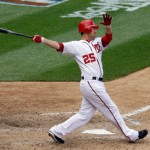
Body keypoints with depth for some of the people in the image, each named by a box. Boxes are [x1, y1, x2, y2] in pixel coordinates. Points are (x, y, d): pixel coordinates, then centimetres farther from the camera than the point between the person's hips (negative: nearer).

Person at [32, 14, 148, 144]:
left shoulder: (97, 43, 17)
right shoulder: (76, 46, -4)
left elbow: (109, 37, 4)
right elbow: (59, 46, -11)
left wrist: (108, 26, -17)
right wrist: (42, 40, -24)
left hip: (95, 84, 8)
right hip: (92, 84, -8)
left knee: (84, 115, 9)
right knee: (112, 110, 2)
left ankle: (57, 131, 11)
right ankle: (131, 135, 13)